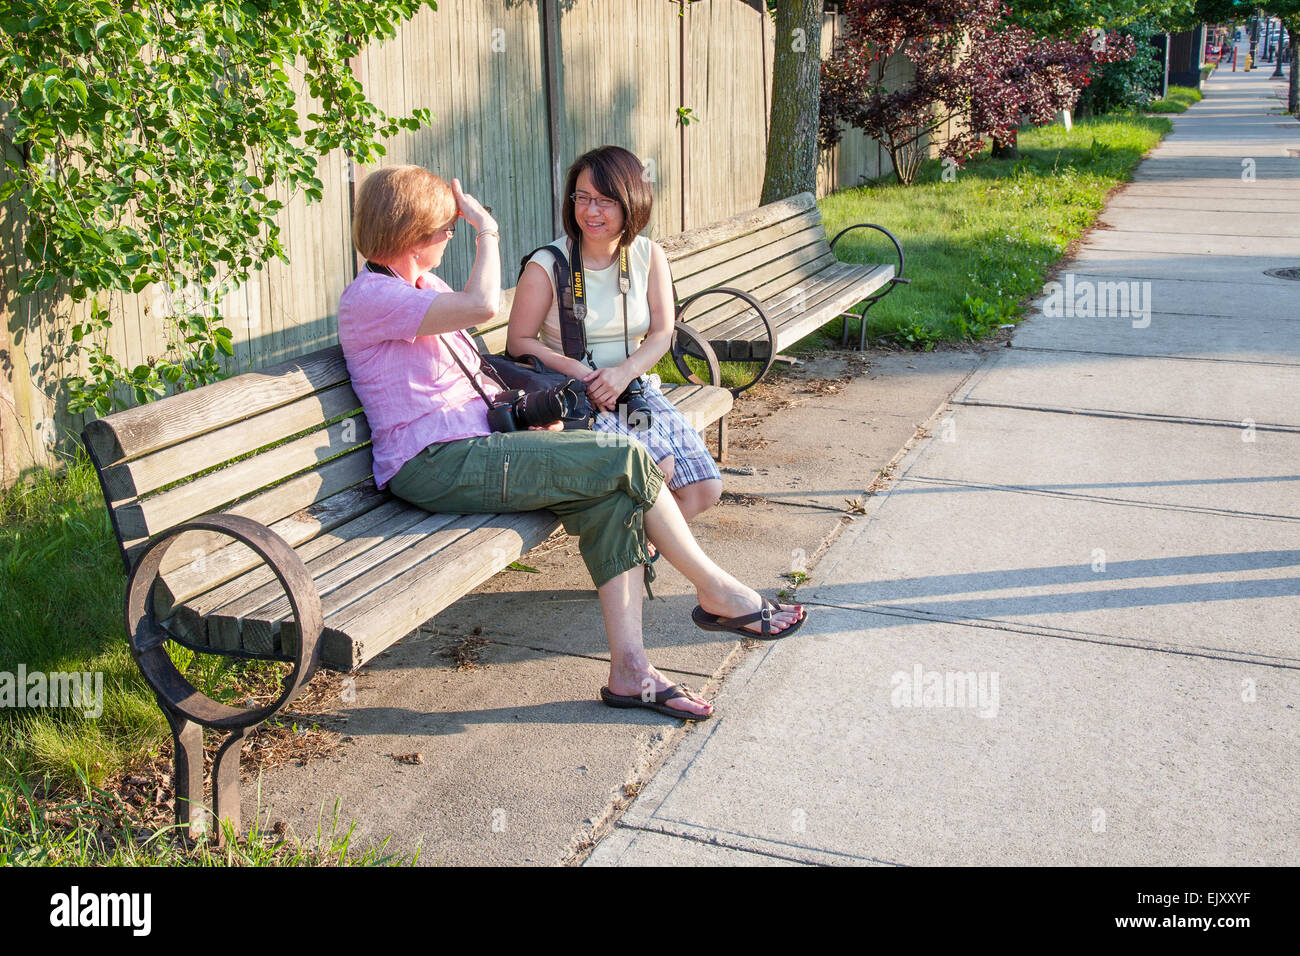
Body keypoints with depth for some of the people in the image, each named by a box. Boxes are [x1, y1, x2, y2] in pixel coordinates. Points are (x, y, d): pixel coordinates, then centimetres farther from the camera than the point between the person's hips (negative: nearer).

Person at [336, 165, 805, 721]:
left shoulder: (422, 286, 21)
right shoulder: (367, 298, -10)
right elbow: (482, 306, -24)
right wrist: (486, 230, -9)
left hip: (478, 440, 9)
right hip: (433, 466, -9)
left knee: (613, 493, -14)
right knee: (628, 461, -16)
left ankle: (629, 669, -16)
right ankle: (718, 594, 1)